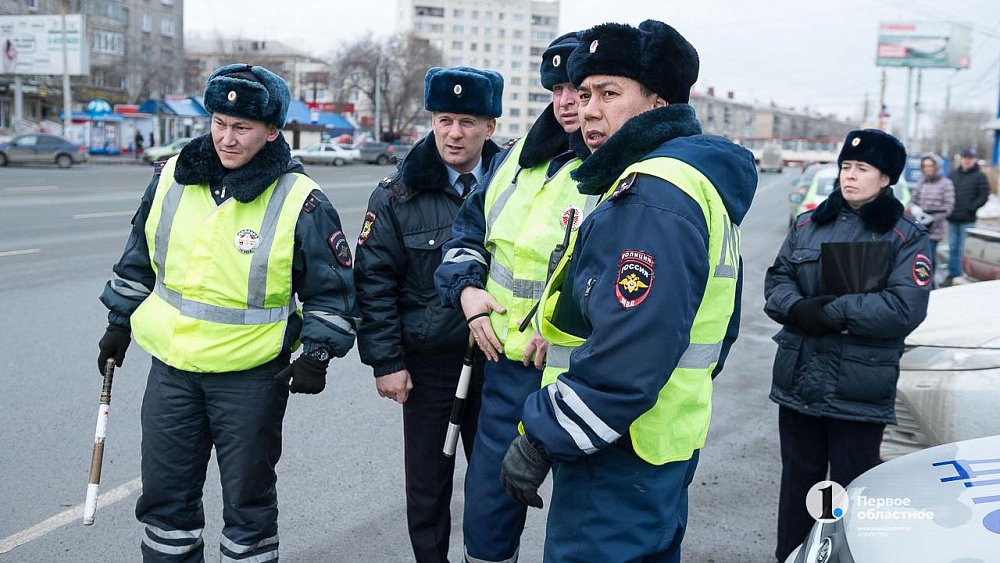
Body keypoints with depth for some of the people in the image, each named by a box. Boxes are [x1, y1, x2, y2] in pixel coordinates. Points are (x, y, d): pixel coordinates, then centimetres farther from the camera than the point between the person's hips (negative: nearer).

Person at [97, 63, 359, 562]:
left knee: (248, 501, 10)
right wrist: (119, 321, 18)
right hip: (172, 365, 4)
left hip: (252, 377, -4)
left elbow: (333, 289, -4)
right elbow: (138, 257, 15)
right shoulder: (171, 179, 1)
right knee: (164, 496, 15)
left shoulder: (300, 202, -12)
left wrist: (317, 354, -12)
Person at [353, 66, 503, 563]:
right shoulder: (398, 195, -5)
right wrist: (385, 361, -8)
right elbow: (374, 281, -4)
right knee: (427, 480, 11)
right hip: (427, 362, -1)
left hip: (497, 358, 1)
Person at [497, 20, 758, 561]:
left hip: (619, 461, -10)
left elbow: (629, 358, -30)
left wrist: (541, 440, -21)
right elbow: (718, 328, 20)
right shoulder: (703, 183, 13)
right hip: (669, 445, 11)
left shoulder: (650, 197, -22)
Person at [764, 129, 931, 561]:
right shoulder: (809, 225, 10)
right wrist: (799, 308, -15)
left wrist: (832, 312, -18)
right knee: (797, 481, 16)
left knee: (852, 488, 6)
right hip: (799, 382, 4)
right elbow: (777, 280, 7)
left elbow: (906, 308, -14)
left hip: (860, 392, -4)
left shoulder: (907, 238, -3)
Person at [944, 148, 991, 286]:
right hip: (952, 219, 5)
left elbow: (984, 196, -5)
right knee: (953, 248, 9)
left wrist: (971, 208, -14)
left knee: (964, 249, -3)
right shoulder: (953, 175, 12)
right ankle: (952, 275, 16)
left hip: (967, 220, -5)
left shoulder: (980, 176, -1)